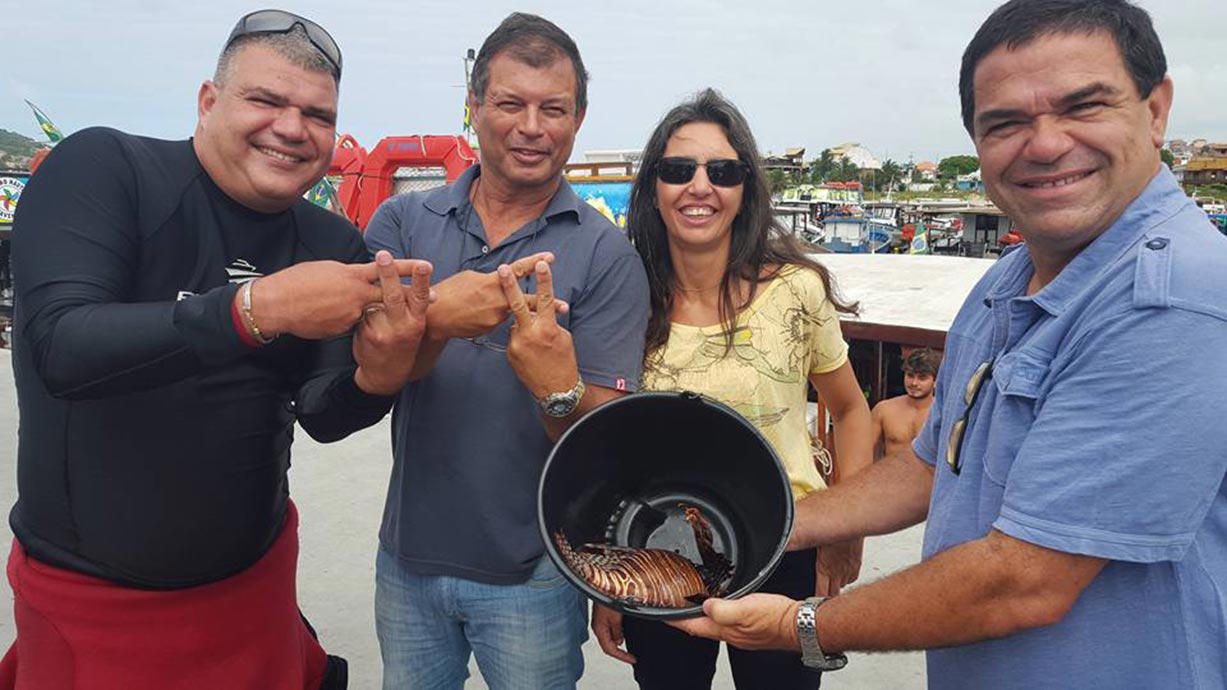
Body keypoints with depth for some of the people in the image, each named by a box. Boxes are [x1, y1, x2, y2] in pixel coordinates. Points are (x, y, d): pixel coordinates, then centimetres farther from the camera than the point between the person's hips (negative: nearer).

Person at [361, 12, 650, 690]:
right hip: (408, 557, 3)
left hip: (532, 574, -2)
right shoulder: (402, 221, -2)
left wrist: (558, 390, -35)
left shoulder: (605, 255, -9)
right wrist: (436, 317, -35)